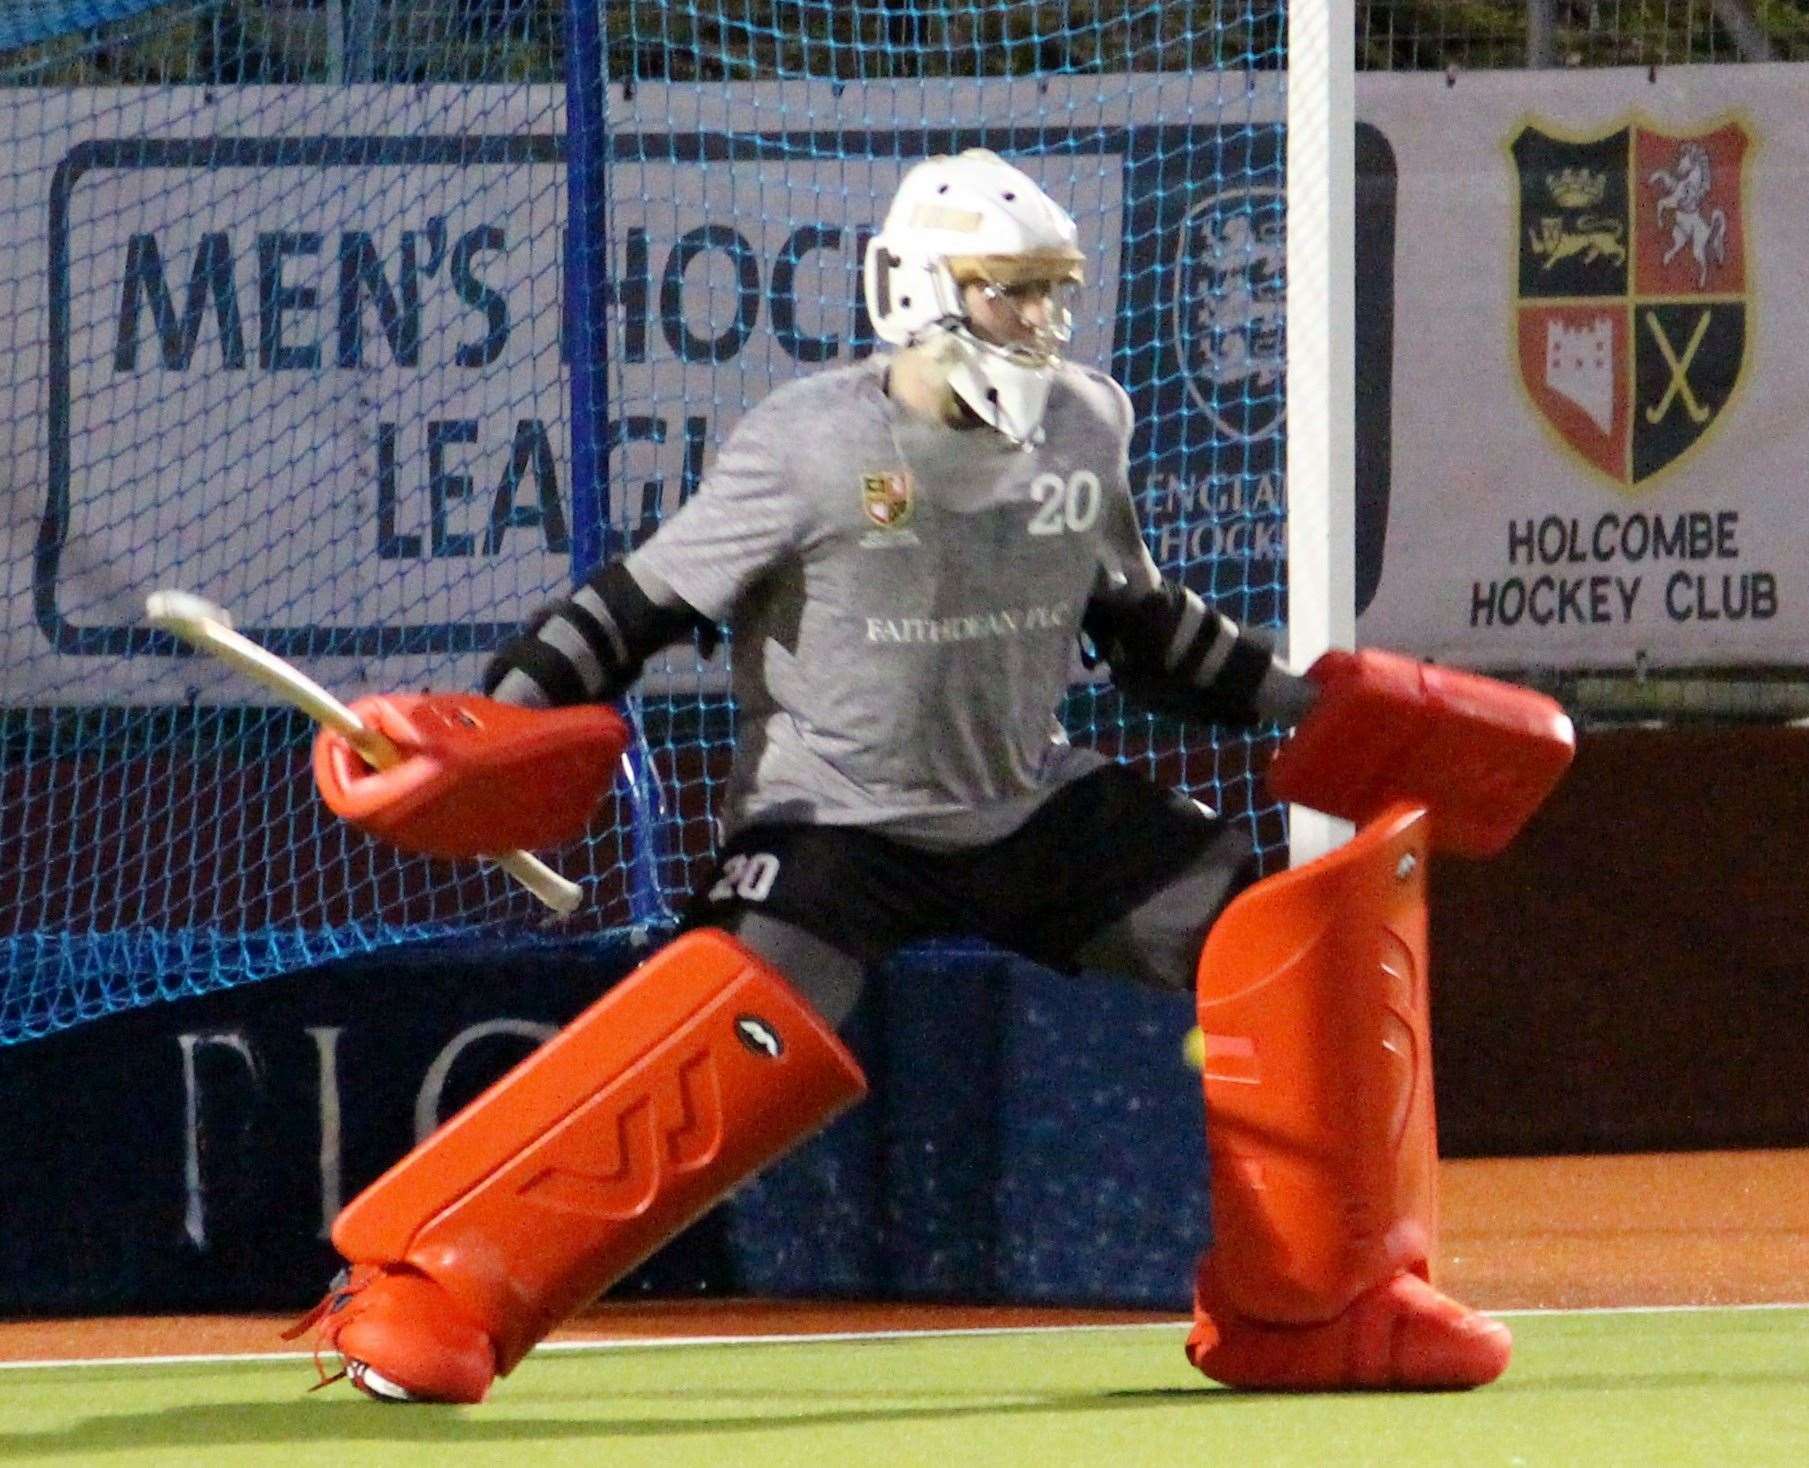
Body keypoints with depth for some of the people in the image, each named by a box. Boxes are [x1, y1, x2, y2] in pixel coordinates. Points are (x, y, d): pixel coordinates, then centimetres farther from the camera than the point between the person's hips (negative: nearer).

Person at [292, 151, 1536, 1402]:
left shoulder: (1087, 428, 0)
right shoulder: (809, 448, -16)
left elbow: (1139, 619, 16)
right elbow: (643, 603, -10)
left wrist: (1291, 700, 10)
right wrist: (497, 718, -20)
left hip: (1035, 811, 6)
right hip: (835, 818, -6)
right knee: (742, 1039, -30)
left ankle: (1318, 1308, 13)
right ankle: (427, 1292, -22)